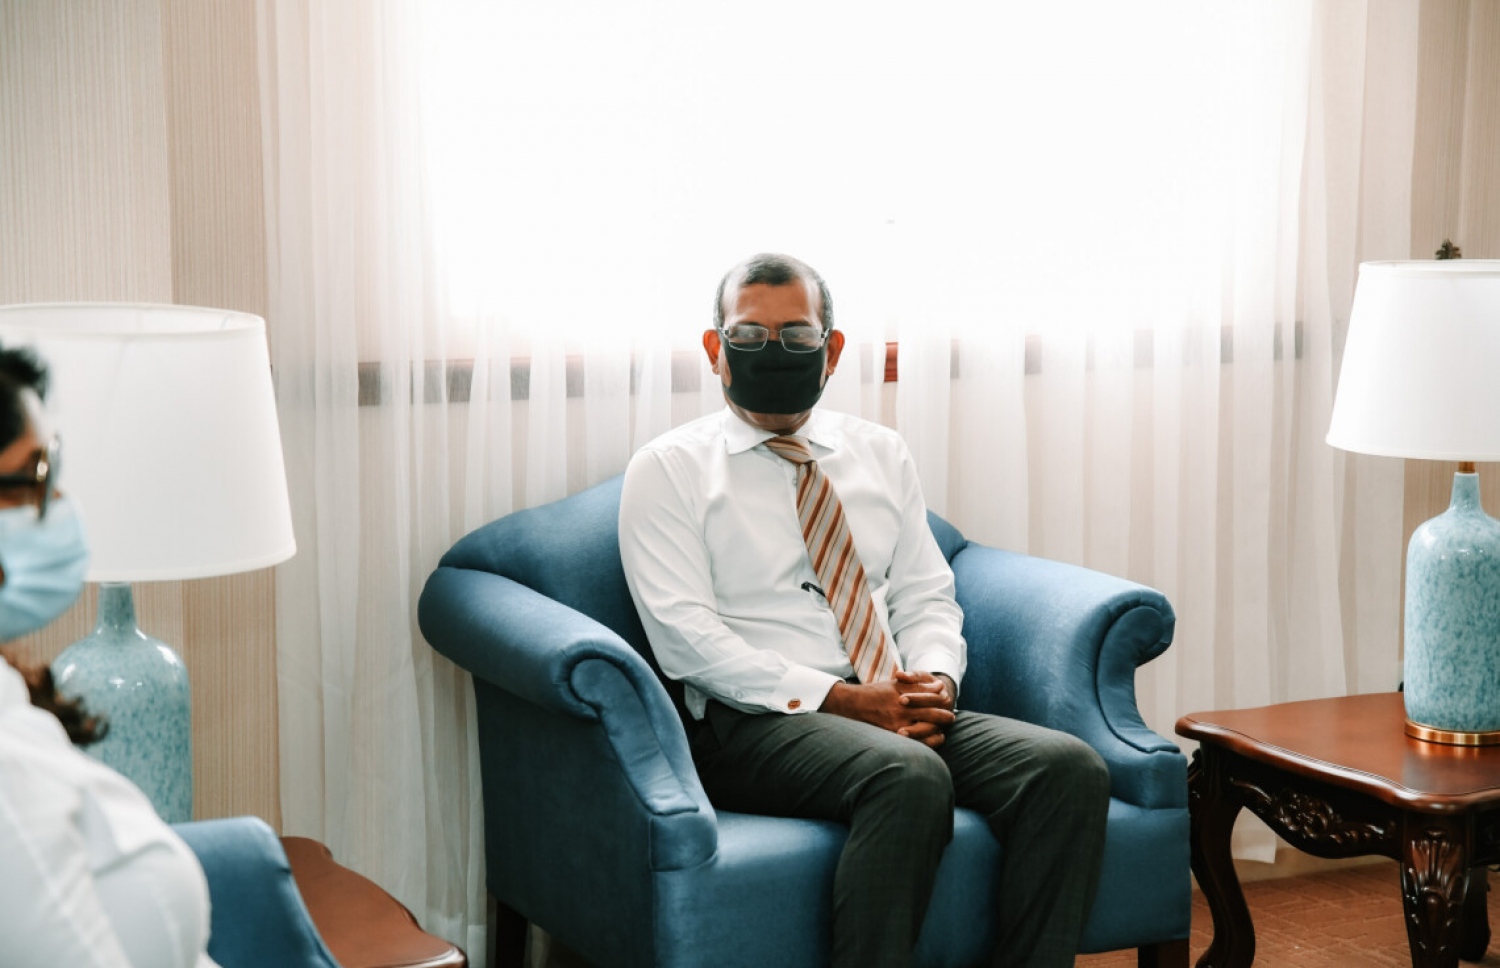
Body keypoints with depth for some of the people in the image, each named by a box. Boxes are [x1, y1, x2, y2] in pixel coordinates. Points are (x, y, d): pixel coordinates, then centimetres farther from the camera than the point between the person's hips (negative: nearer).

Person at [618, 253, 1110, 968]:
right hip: (755, 722, -5)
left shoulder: (881, 453, 21)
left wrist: (935, 681, -6)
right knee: (912, 778, -37)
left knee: (1070, 769, -22)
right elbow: (685, 634, -6)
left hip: (905, 716, 5)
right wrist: (838, 698, -15)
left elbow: (927, 596, 19)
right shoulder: (668, 471, 4)